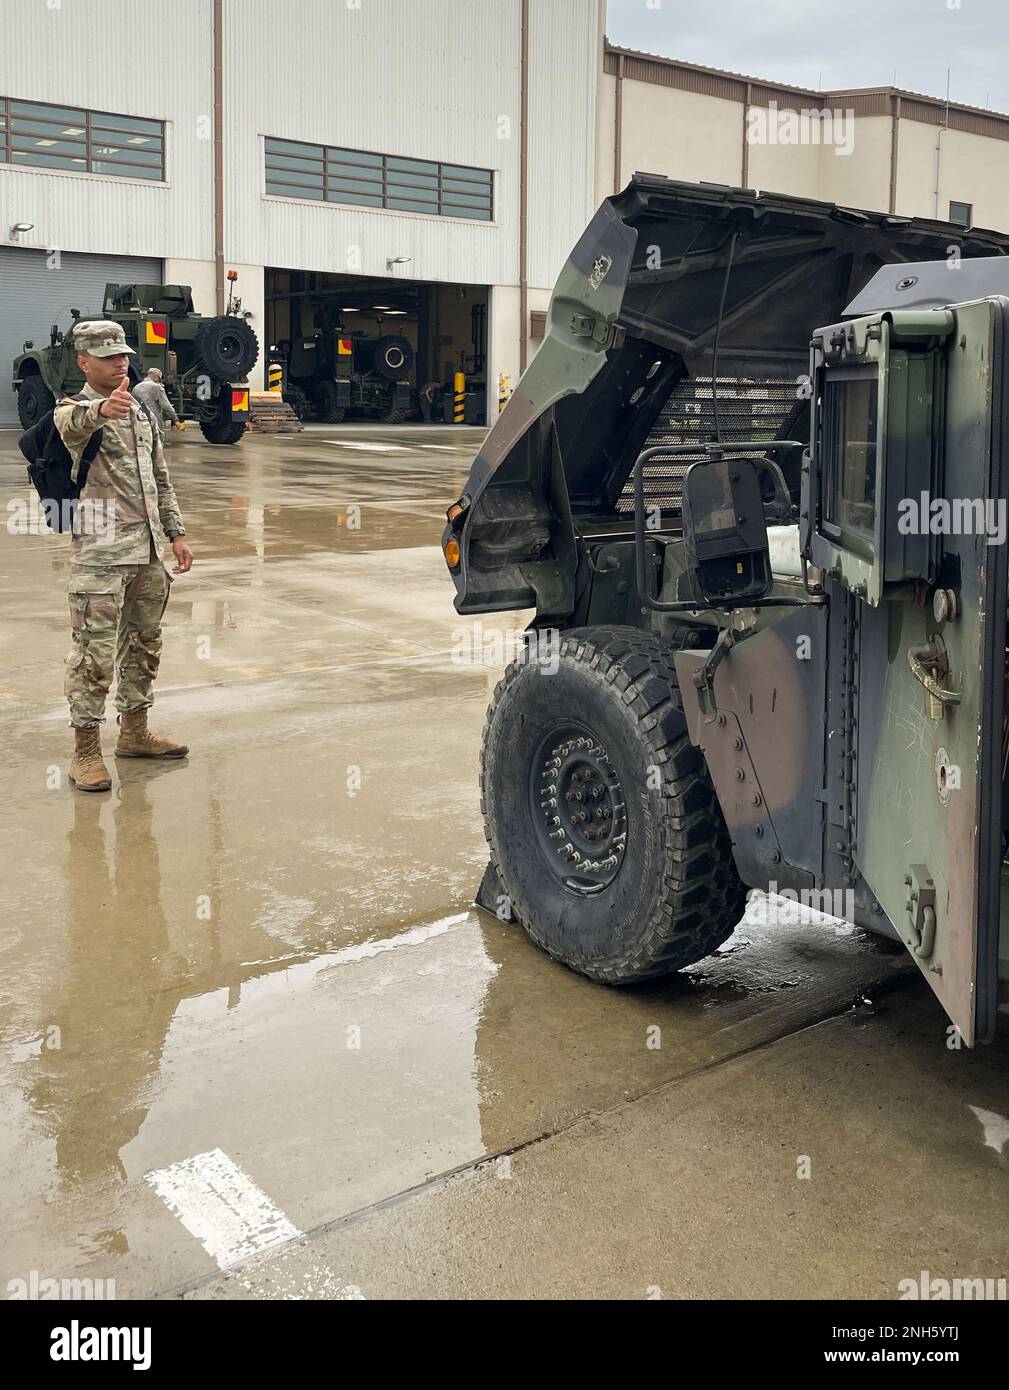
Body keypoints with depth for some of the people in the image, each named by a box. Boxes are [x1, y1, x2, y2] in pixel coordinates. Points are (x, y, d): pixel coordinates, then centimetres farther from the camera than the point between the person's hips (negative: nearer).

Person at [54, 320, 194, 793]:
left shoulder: (139, 412, 16)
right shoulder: (74, 412, -6)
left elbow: (160, 480, 21)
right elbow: (74, 422, -33)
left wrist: (175, 533, 14)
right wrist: (102, 409, -56)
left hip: (147, 552, 7)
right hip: (100, 554, -7)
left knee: (143, 645, 15)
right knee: (94, 654, -5)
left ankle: (134, 732, 29)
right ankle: (86, 751, 3)